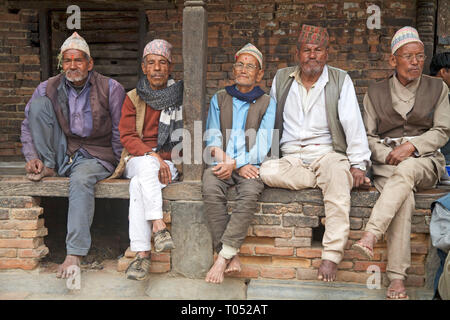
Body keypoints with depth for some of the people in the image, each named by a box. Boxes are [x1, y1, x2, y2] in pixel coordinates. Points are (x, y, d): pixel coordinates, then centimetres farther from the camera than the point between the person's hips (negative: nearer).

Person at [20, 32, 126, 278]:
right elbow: (28, 125, 7)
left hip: (96, 157, -3)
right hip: (62, 154, 4)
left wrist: (121, 165, -8)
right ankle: (47, 167, -10)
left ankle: (75, 254, -35)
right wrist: (32, 157, -7)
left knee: (80, 180, -39)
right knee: (38, 103, -10)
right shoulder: (49, 88, 2)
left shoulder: (111, 89, -6)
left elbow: (120, 133, -3)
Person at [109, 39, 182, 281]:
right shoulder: (134, 98, 11)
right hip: (138, 160, 1)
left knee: (138, 185, -32)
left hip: (168, 163, -1)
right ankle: (158, 225, -37)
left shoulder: (181, 96, 7)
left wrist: (163, 159, -10)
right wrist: (152, 156, -16)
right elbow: (127, 136, 1)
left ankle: (142, 254, -33)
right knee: (147, 165, -36)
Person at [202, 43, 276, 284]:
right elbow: (212, 140, 6)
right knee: (211, 190, -31)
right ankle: (232, 258, -27)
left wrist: (235, 163, -16)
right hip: (222, 164, 1)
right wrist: (239, 165, -10)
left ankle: (223, 256, -28)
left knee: (250, 192, -33)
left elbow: (262, 146, 0)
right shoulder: (219, 99, 16)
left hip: (251, 165, -1)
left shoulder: (267, 104, 11)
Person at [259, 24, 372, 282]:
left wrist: (358, 164, -10)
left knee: (337, 170, -37)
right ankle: (343, 177, -21)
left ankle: (332, 255, -31)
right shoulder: (282, 79, 13)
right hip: (291, 158, 2)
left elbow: (352, 123, -2)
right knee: (266, 172, -30)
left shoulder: (340, 80, 6)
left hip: (326, 153, -1)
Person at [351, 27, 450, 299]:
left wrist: (411, 146, -13)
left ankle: (370, 236, -48)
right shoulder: (376, 92, 12)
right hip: (387, 162, 0)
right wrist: (388, 155, -11)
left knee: (405, 170, -39)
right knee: (404, 198, -34)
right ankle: (397, 279, -38)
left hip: (425, 161, 0)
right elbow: (368, 136, 8)